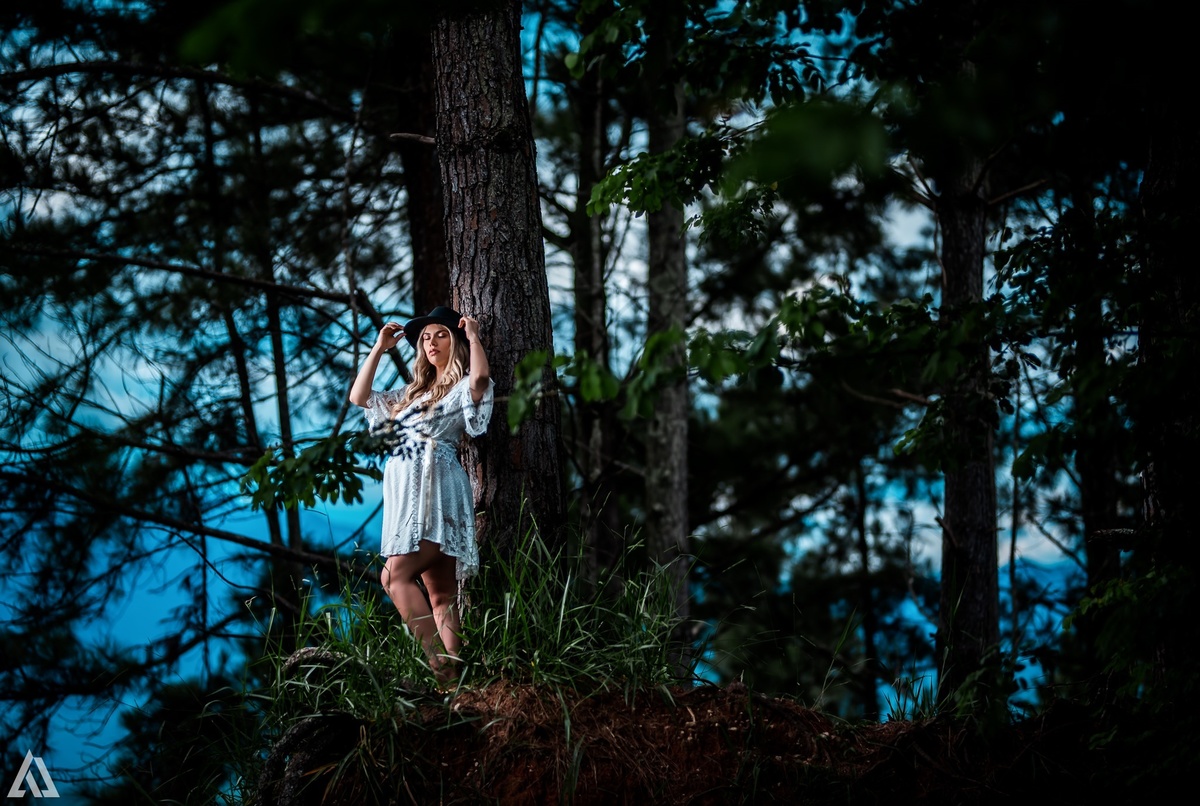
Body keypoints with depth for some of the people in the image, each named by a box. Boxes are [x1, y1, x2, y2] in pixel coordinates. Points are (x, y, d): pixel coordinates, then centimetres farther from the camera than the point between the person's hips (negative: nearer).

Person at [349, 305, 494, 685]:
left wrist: (473, 336, -7)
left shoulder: (463, 388, 3)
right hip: (409, 491, 8)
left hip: (436, 489, -8)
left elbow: (481, 376, -22)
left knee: (395, 575, -20)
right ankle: (450, 670, -6)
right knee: (440, 592, 0)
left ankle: (437, 657, -23)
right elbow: (359, 397, 26)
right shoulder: (414, 393, 25)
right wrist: (379, 348, 21)